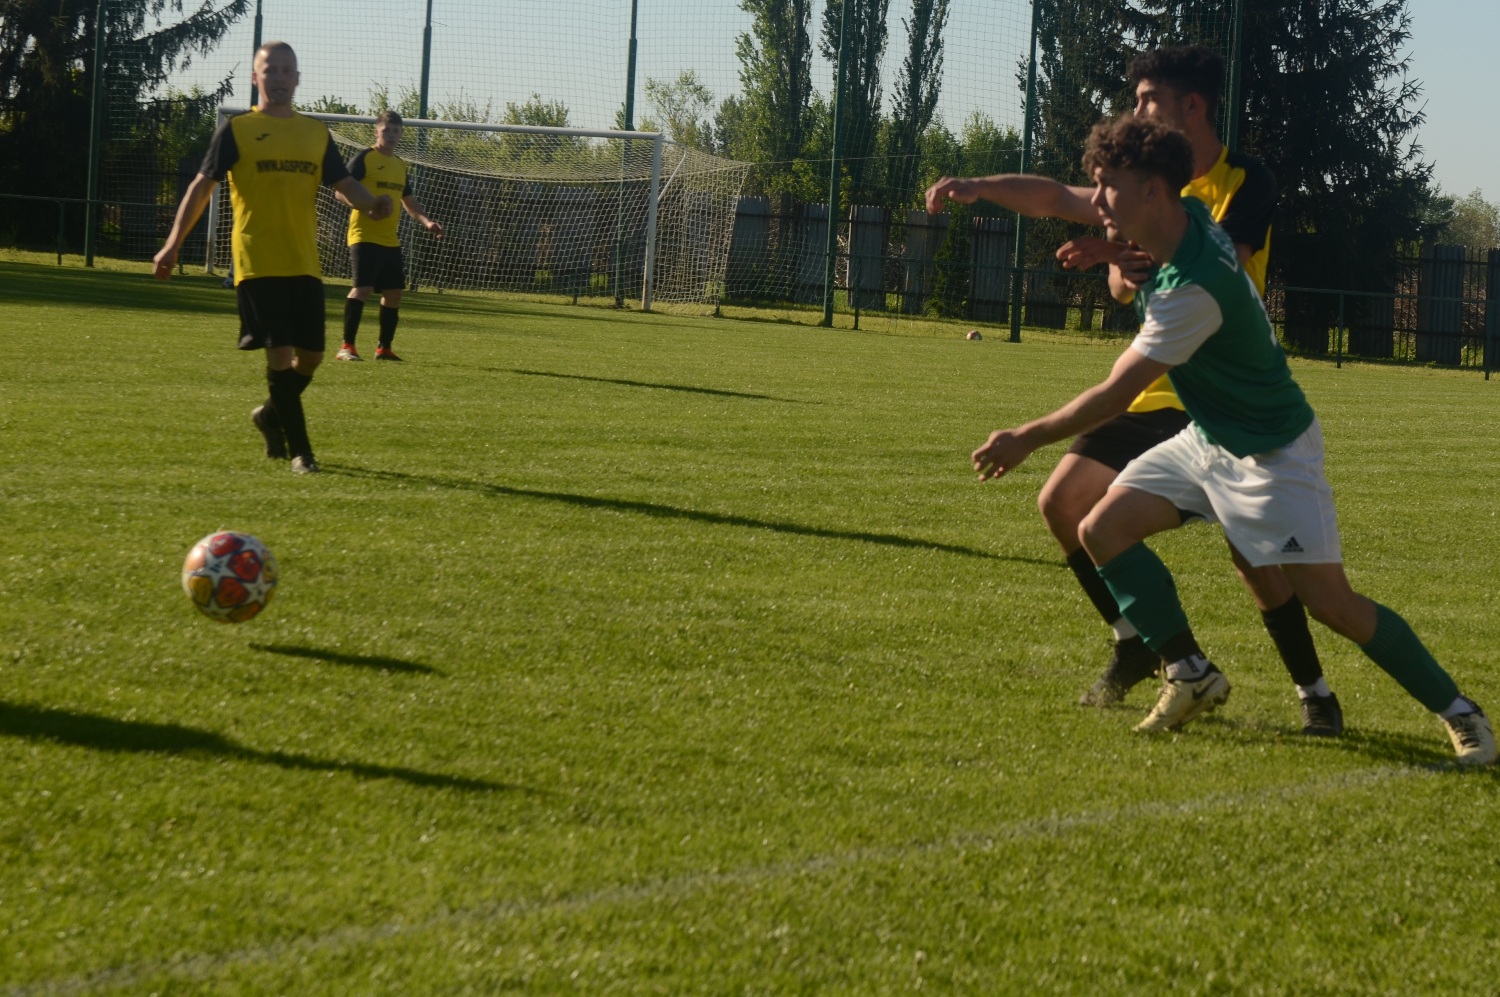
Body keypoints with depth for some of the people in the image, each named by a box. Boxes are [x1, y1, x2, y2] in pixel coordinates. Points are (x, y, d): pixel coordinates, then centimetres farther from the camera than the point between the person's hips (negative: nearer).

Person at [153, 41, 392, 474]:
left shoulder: (316, 133, 13)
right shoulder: (237, 130, 2)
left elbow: (344, 184, 11)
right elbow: (203, 185, 0)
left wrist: (372, 203, -13)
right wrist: (173, 243, -7)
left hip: (304, 264, 4)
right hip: (257, 263, -4)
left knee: (311, 355, 5)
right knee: (280, 353, -10)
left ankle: (272, 414, 33)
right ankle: (299, 450, -5)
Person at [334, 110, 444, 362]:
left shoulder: (400, 165, 18)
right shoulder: (364, 158, -5)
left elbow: (410, 202, 27)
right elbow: (341, 191, -11)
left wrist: (427, 222, 10)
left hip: (390, 240, 8)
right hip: (365, 236, -8)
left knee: (394, 292, 8)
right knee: (362, 287, -16)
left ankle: (384, 348, 19)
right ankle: (347, 347, -13)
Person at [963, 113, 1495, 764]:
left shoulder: (1193, 292, -33)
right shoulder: (1186, 217, -7)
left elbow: (1114, 397, -26)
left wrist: (1026, 440, -17)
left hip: (1270, 453, -9)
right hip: (1208, 437, 9)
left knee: (1330, 603, -12)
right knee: (1103, 529, -2)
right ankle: (1190, 673, 5)